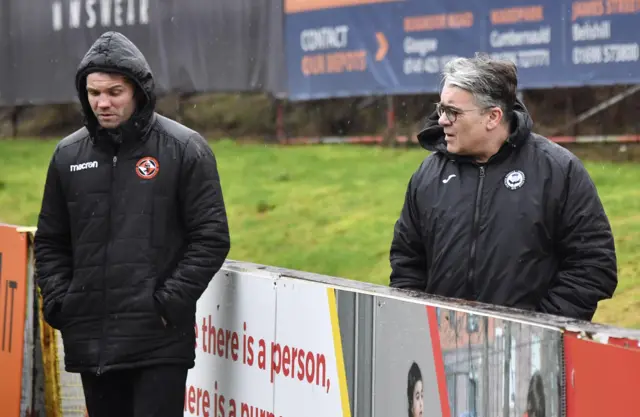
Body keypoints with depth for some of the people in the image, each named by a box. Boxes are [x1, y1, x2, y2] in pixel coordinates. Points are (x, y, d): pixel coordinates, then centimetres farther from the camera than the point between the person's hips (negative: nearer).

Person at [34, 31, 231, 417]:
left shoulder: (184, 149, -3)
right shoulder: (69, 154, 10)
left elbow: (211, 237, -5)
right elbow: (51, 241, 17)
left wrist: (171, 301, -12)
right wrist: (58, 301, 3)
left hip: (160, 341, -5)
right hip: (90, 339, 5)